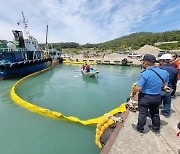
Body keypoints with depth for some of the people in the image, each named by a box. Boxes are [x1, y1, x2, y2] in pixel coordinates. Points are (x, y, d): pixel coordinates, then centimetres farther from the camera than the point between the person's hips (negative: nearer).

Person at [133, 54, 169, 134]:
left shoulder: (144, 74, -27)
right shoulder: (164, 72, -5)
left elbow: (138, 88, -26)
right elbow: (164, 84, 8)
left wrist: (134, 91, -5)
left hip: (145, 97, -6)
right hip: (157, 97, 6)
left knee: (142, 114, 11)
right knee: (155, 113, 24)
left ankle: (140, 129, 29)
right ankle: (156, 128, 43)